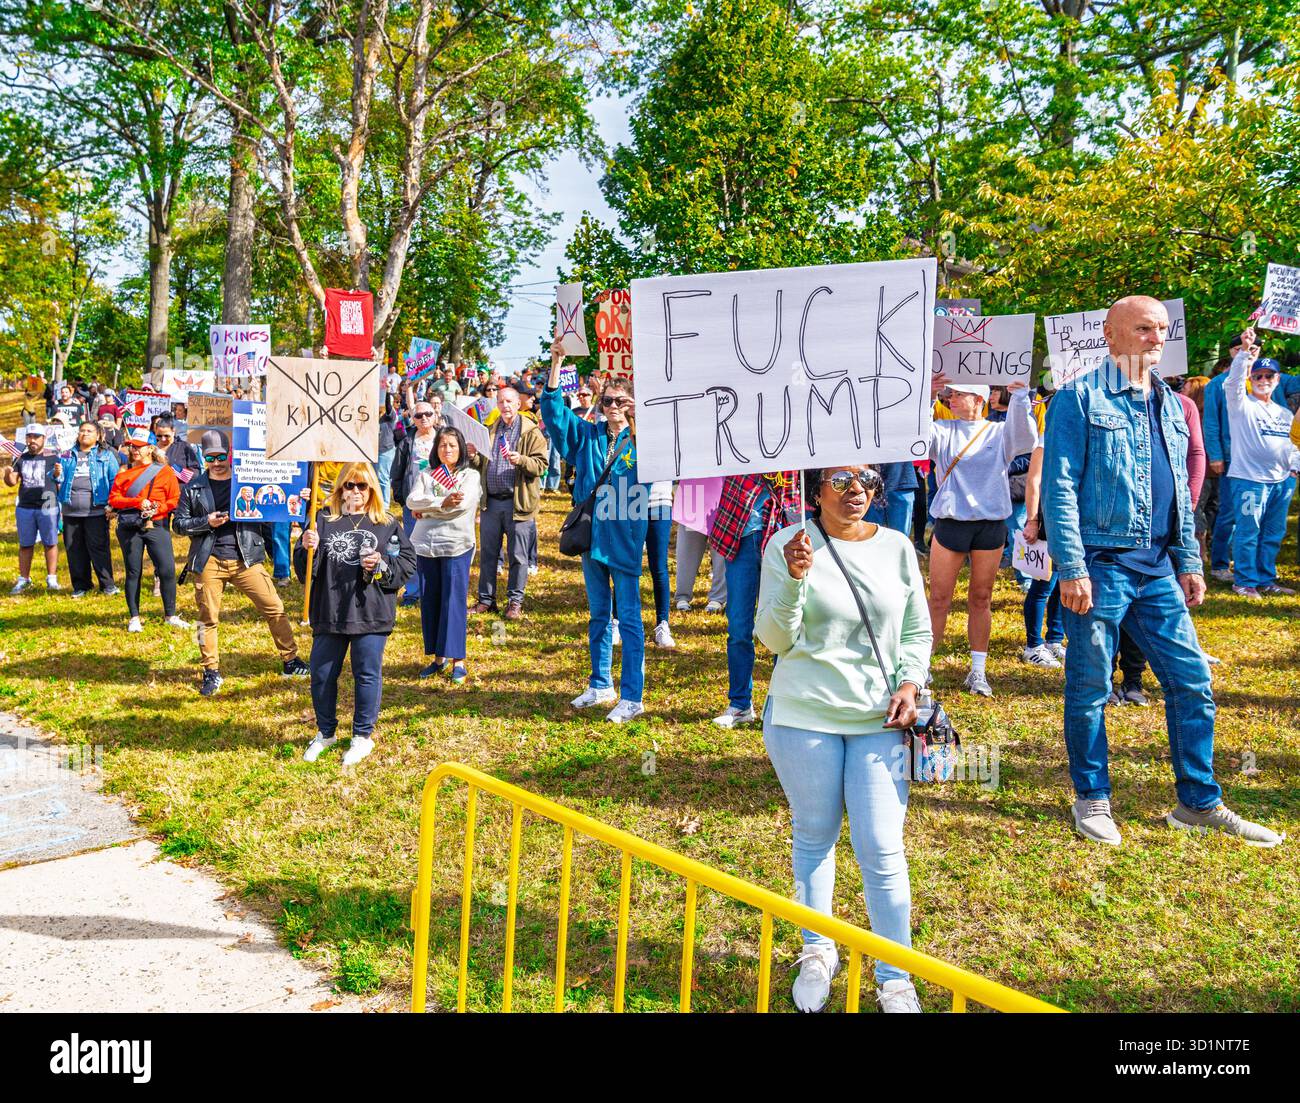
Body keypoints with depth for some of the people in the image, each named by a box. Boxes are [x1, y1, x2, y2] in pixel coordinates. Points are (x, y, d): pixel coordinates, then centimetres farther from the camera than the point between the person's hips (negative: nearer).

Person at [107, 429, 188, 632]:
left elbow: (175, 499, 0)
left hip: (157, 526, -2)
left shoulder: (165, 471, 3)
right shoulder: (123, 472, 10)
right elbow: (114, 499, 2)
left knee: (167, 569, -8)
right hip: (129, 528, 2)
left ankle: (170, 615, 6)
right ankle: (134, 618, 14)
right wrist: (138, 503, -13)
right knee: (133, 572, 6)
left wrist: (157, 508, -16)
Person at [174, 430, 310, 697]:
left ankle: (290, 661, 9)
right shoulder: (193, 488, 6)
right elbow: (180, 523, 6)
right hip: (209, 562, 1)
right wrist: (207, 522, -10)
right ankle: (211, 672, 21)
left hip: (246, 560, 0)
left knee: (274, 609, -3)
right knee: (208, 617, 7)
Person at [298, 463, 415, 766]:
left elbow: (407, 562, 2)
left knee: (367, 674, 7)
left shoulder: (387, 523, 3)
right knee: (322, 675, 11)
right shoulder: (324, 519, 5)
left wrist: (382, 565, -15)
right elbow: (306, 569, 2)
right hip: (328, 613, 2)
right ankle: (325, 732, 31)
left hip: (371, 615, -2)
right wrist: (307, 549, -18)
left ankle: (363, 735, 24)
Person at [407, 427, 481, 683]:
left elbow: (462, 504, -15)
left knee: (454, 602, -5)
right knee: (429, 602, 7)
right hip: (425, 545, 4)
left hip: (456, 546, -4)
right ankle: (438, 658, 18)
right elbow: (412, 500, -3)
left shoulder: (470, 475, 3)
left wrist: (426, 507, -6)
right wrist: (442, 503, -16)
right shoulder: (427, 474, 14)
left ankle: (458, 661, 1)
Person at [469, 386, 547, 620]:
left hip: (518, 502, -4)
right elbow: (481, 465, 17)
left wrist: (521, 460, -24)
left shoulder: (531, 432, -1)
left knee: (518, 556, 2)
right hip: (491, 502, 5)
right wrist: (473, 457, -5)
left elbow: (541, 465, -7)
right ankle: (486, 600, 20)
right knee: (488, 554, 10)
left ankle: (515, 601, 14)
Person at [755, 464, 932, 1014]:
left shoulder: (897, 547, 4)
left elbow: (917, 631, 12)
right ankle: (818, 952, 37)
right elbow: (773, 639, -7)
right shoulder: (787, 546, -5)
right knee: (814, 837, 15)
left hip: (878, 721, 1)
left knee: (882, 851, 0)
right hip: (803, 717, -1)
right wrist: (794, 579, -21)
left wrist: (909, 683, -4)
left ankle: (895, 978, 19)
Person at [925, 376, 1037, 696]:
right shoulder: (942, 431, 6)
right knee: (939, 598, 1)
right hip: (950, 523, -1)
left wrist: (1020, 395, -20)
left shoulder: (999, 432, 6)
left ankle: (978, 671, 18)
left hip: (991, 523, 1)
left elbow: (1026, 438, -12)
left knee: (981, 599, 9)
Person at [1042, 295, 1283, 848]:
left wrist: (1189, 560, 15)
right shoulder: (1079, 399, -7)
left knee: (1192, 682, 8)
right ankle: (1092, 799, 20)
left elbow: (1180, 489, 20)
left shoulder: (1169, 404, 16)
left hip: (1158, 569, 7)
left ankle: (1200, 802, 22)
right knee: (1090, 689, 4)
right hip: (1099, 566, -7)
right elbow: (1058, 488, -12)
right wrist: (1071, 568, -17)